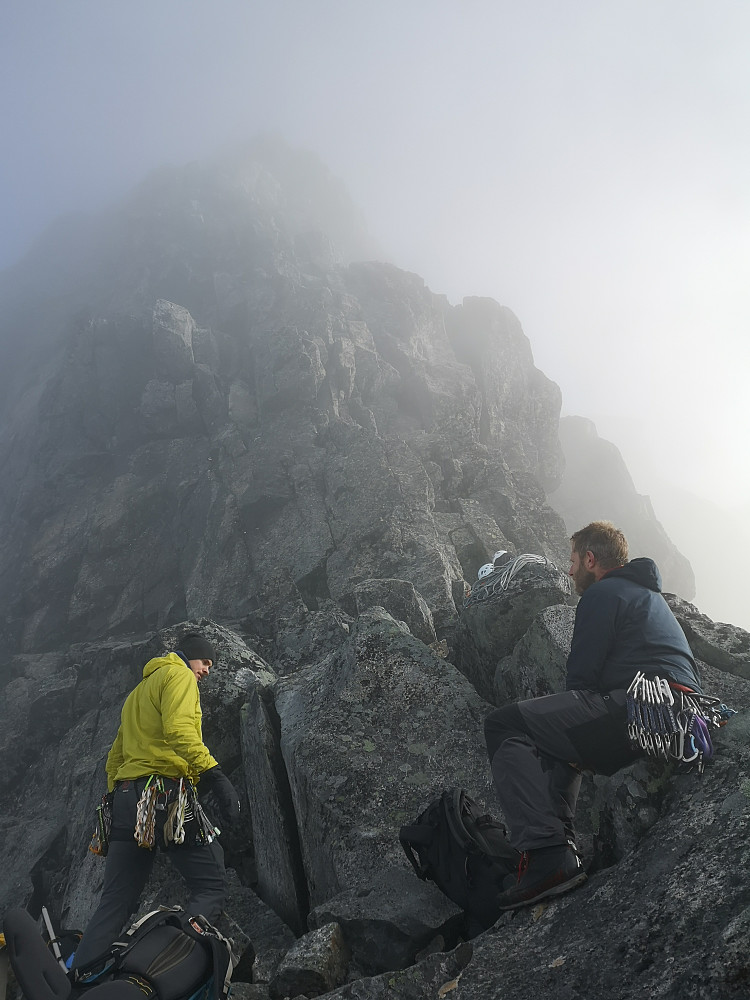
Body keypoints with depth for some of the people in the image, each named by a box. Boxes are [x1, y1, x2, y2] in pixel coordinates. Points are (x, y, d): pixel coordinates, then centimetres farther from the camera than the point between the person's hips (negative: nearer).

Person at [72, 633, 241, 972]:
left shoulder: (137, 693, 30)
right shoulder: (179, 675, 0)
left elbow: (114, 758, 29)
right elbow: (179, 729, -20)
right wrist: (215, 775, -25)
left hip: (126, 800, 9)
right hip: (166, 794, -9)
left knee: (115, 903, 11)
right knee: (211, 886, -4)